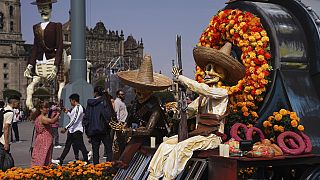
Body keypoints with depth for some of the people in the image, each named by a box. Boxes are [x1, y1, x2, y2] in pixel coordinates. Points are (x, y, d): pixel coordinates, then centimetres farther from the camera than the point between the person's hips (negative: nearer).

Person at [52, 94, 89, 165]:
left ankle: (86, 161, 2)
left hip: (77, 130, -11)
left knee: (81, 146, -5)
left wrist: (66, 128, -26)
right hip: (71, 130, 11)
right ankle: (60, 160, 22)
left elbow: (74, 120, -25)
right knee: (67, 145, 15)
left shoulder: (78, 108, -17)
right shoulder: (74, 108, 14)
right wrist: (67, 112, 21)